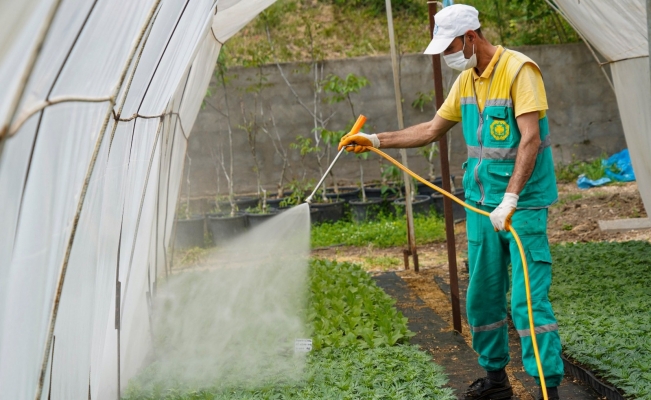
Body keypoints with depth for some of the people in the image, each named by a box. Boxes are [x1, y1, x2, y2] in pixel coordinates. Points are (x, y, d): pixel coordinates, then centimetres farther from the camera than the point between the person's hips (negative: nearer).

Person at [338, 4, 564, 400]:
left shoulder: (519, 70, -13)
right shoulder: (467, 80, 11)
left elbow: (530, 139, -21)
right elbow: (432, 130, 22)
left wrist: (511, 199, -28)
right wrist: (377, 140, 19)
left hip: (523, 204, -8)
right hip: (482, 203, 8)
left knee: (528, 298, -10)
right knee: (483, 296, 12)